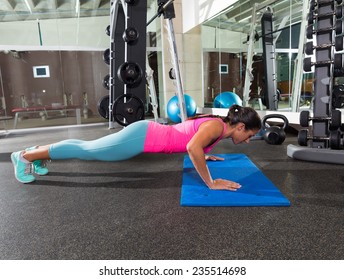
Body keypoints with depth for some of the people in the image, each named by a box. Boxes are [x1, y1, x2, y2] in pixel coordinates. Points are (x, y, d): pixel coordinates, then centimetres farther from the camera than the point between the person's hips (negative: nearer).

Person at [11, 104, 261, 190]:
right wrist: (211, 182, -30)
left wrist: (205, 155, 26)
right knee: (87, 151, 5)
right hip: (143, 137, -8)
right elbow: (192, 147, -39)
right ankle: (27, 156, 22)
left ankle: (40, 152, 36)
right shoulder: (218, 126, -19)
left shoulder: (216, 123, 9)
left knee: (90, 149, 19)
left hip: (148, 134, 8)